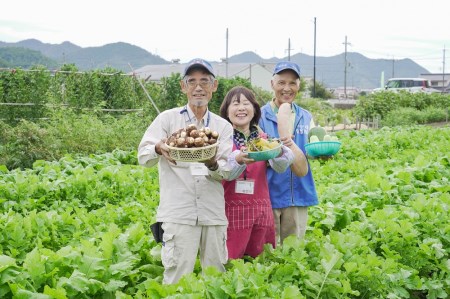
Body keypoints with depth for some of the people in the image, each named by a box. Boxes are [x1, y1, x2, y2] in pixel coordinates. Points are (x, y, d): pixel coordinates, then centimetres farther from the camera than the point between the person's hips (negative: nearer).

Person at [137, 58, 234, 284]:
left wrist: (213, 165, -19)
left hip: (214, 214, 3)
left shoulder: (223, 126, 11)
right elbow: (143, 156, -2)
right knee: (177, 278, -6)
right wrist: (158, 149, -25)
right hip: (178, 213, -3)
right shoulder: (168, 119, 5)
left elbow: (226, 172, 5)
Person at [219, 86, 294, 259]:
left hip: (261, 210, 4)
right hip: (232, 210, -4)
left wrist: (280, 150, -25)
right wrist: (238, 159, -36)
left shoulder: (262, 137, 10)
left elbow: (280, 168, -3)